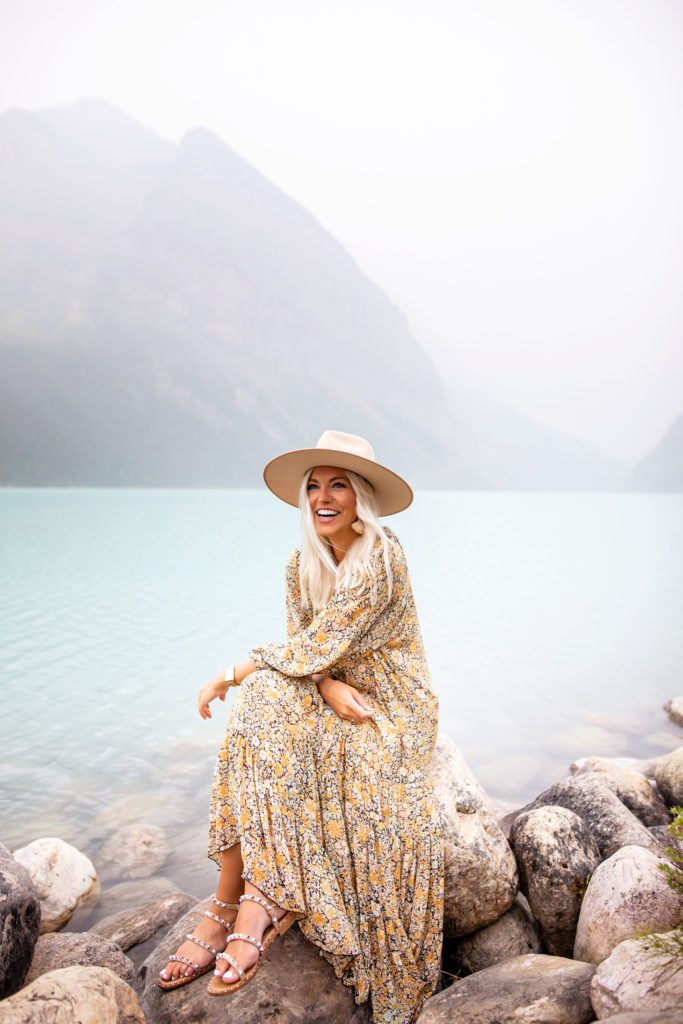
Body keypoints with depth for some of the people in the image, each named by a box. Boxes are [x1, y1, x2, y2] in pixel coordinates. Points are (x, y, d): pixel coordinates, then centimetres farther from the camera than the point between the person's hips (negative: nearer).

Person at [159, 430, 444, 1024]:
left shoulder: (383, 557, -18)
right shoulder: (301, 566, 4)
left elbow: (317, 648, -22)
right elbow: (304, 651, 0)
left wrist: (231, 673, -13)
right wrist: (328, 687, -22)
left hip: (392, 709, -5)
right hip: (336, 700, 6)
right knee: (260, 704, -25)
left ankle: (232, 912, -16)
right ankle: (248, 907, -21)